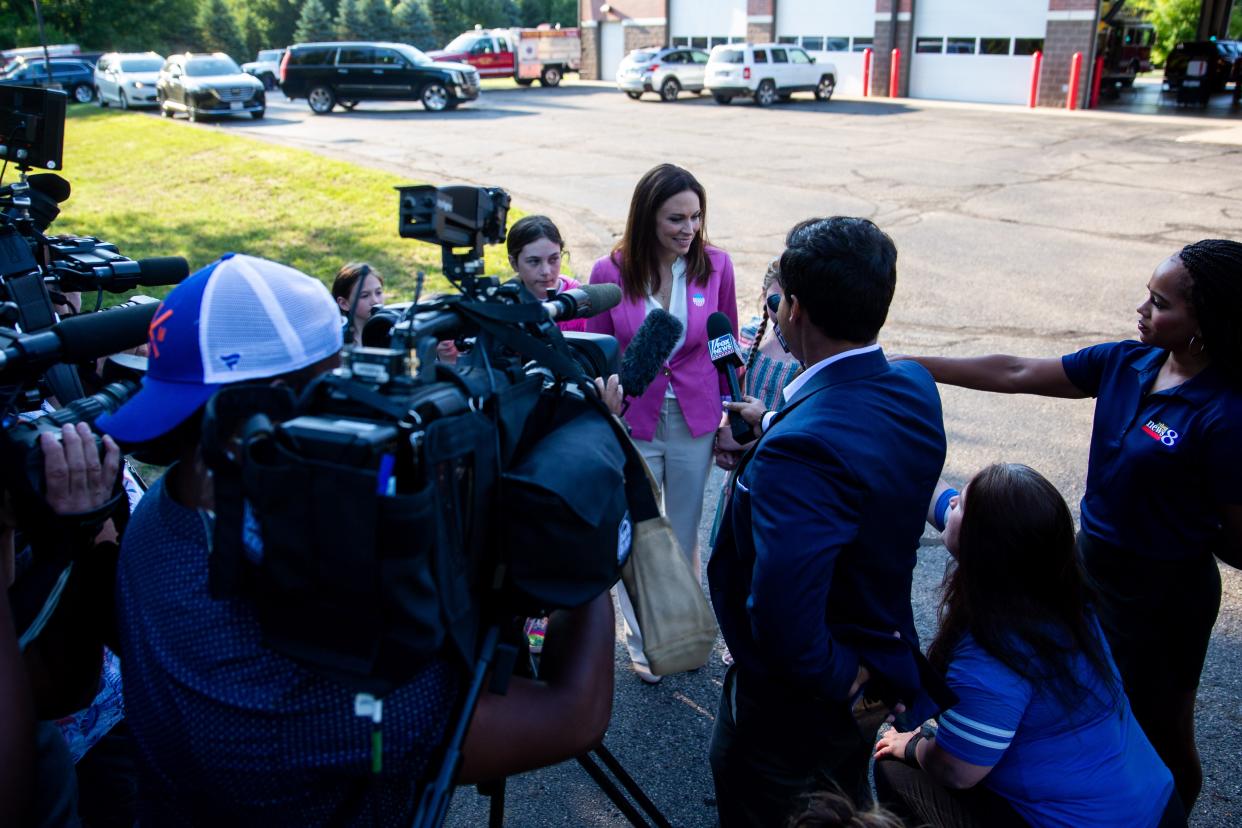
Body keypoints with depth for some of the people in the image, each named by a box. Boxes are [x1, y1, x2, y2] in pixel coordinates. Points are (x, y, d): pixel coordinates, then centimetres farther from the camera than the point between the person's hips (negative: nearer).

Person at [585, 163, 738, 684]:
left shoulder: (715, 265, -8)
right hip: (632, 424, -1)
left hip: (695, 421, 2)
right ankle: (640, 640, 32)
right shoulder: (609, 273, -12)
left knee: (685, 533, 17)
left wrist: (729, 413, 4)